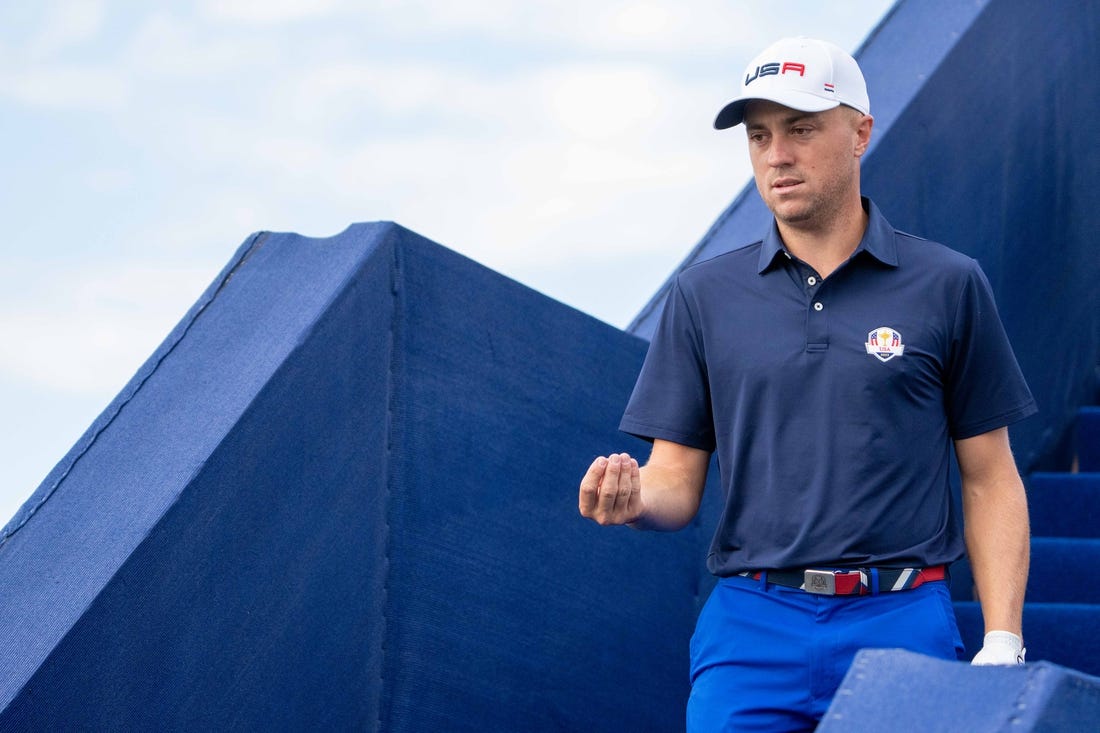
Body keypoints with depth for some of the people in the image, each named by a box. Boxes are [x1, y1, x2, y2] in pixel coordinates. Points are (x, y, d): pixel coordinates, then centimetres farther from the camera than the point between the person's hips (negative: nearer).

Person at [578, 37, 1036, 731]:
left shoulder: (948, 285, 4)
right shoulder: (704, 294, 9)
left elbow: (990, 479, 5)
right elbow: (678, 479, 8)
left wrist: (1002, 645, -3)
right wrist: (636, 498, -15)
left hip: (903, 622, -1)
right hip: (750, 627, 1)